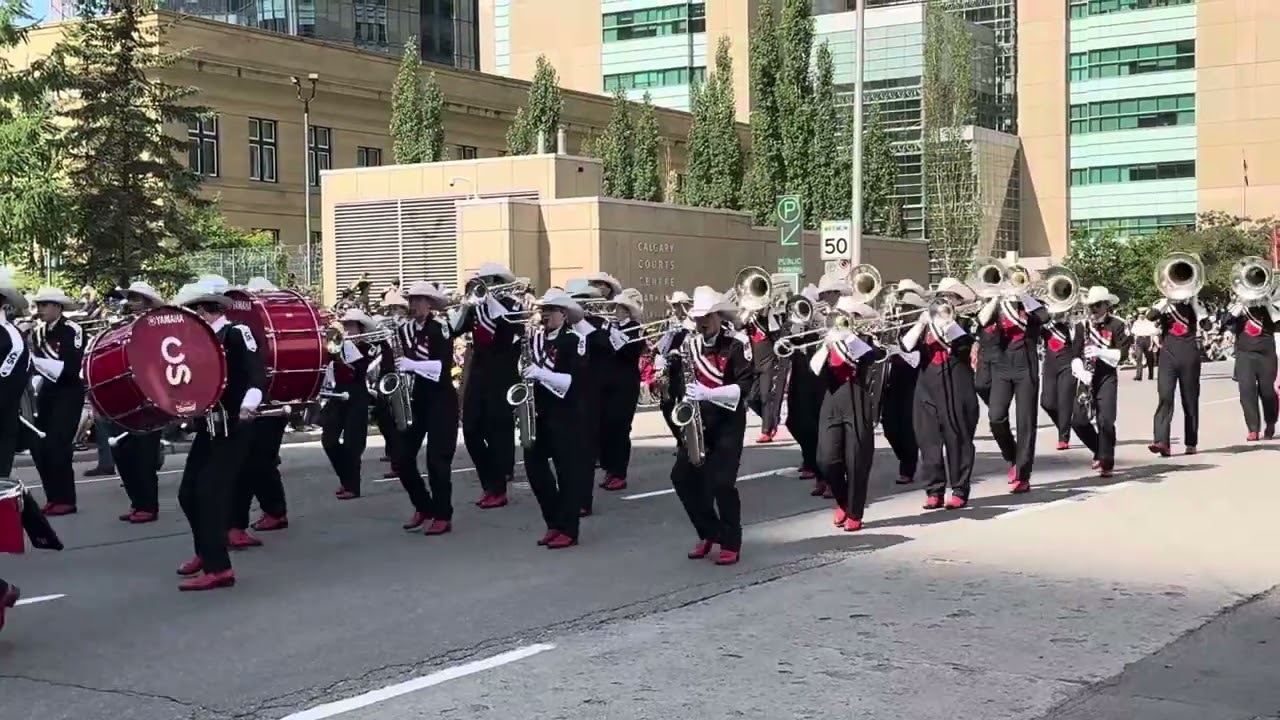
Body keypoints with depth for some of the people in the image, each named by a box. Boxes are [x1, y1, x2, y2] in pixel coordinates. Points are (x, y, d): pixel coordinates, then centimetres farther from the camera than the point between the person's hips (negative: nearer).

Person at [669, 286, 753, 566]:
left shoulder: (735, 347, -8)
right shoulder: (689, 345, 7)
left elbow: (744, 386, -18)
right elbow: (678, 381, 12)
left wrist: (709, 393, -27)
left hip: (728, 421, -5)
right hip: (697, 420, 5)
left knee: (722, 482, -11)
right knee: (682, 476, -1)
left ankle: (731, 543, 5)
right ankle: (709, 533, 16)